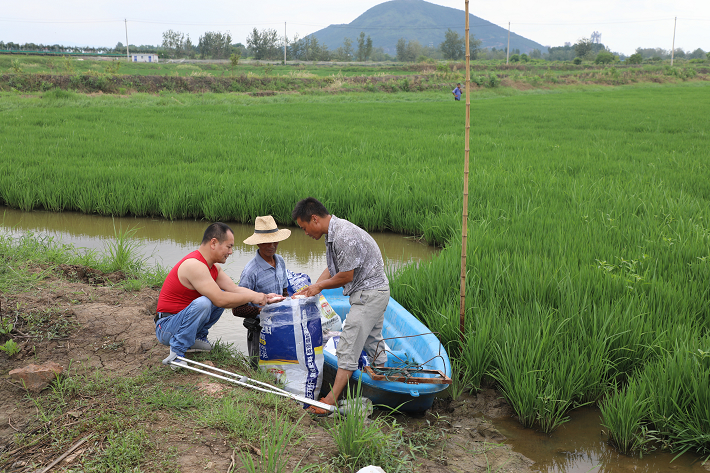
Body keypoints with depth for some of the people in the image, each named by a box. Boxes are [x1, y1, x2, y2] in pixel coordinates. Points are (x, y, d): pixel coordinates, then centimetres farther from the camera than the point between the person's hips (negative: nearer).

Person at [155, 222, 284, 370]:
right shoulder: (194, 265, -25)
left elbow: (235, 289, 6)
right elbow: (219, 299, -29)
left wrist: (264, 297, -6)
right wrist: (252, 297, -20)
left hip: (184, 320, 9)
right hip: (166, 327, -9)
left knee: (225, 296, 6)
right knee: (202, 303, -35)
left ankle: (197, 338, 10)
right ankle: (176, 354, -21)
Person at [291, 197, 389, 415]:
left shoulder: (344, 235, -25)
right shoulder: (333, 232, 8)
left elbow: (346, 276, -20)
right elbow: (333, 268, 15)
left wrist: (320, 286, -4)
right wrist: (312, 289, 8)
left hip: (369, 293, -10)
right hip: (373, 292, 10)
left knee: (349, 345, -9)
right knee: (372, 342, 18)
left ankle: (332, 399, -7)